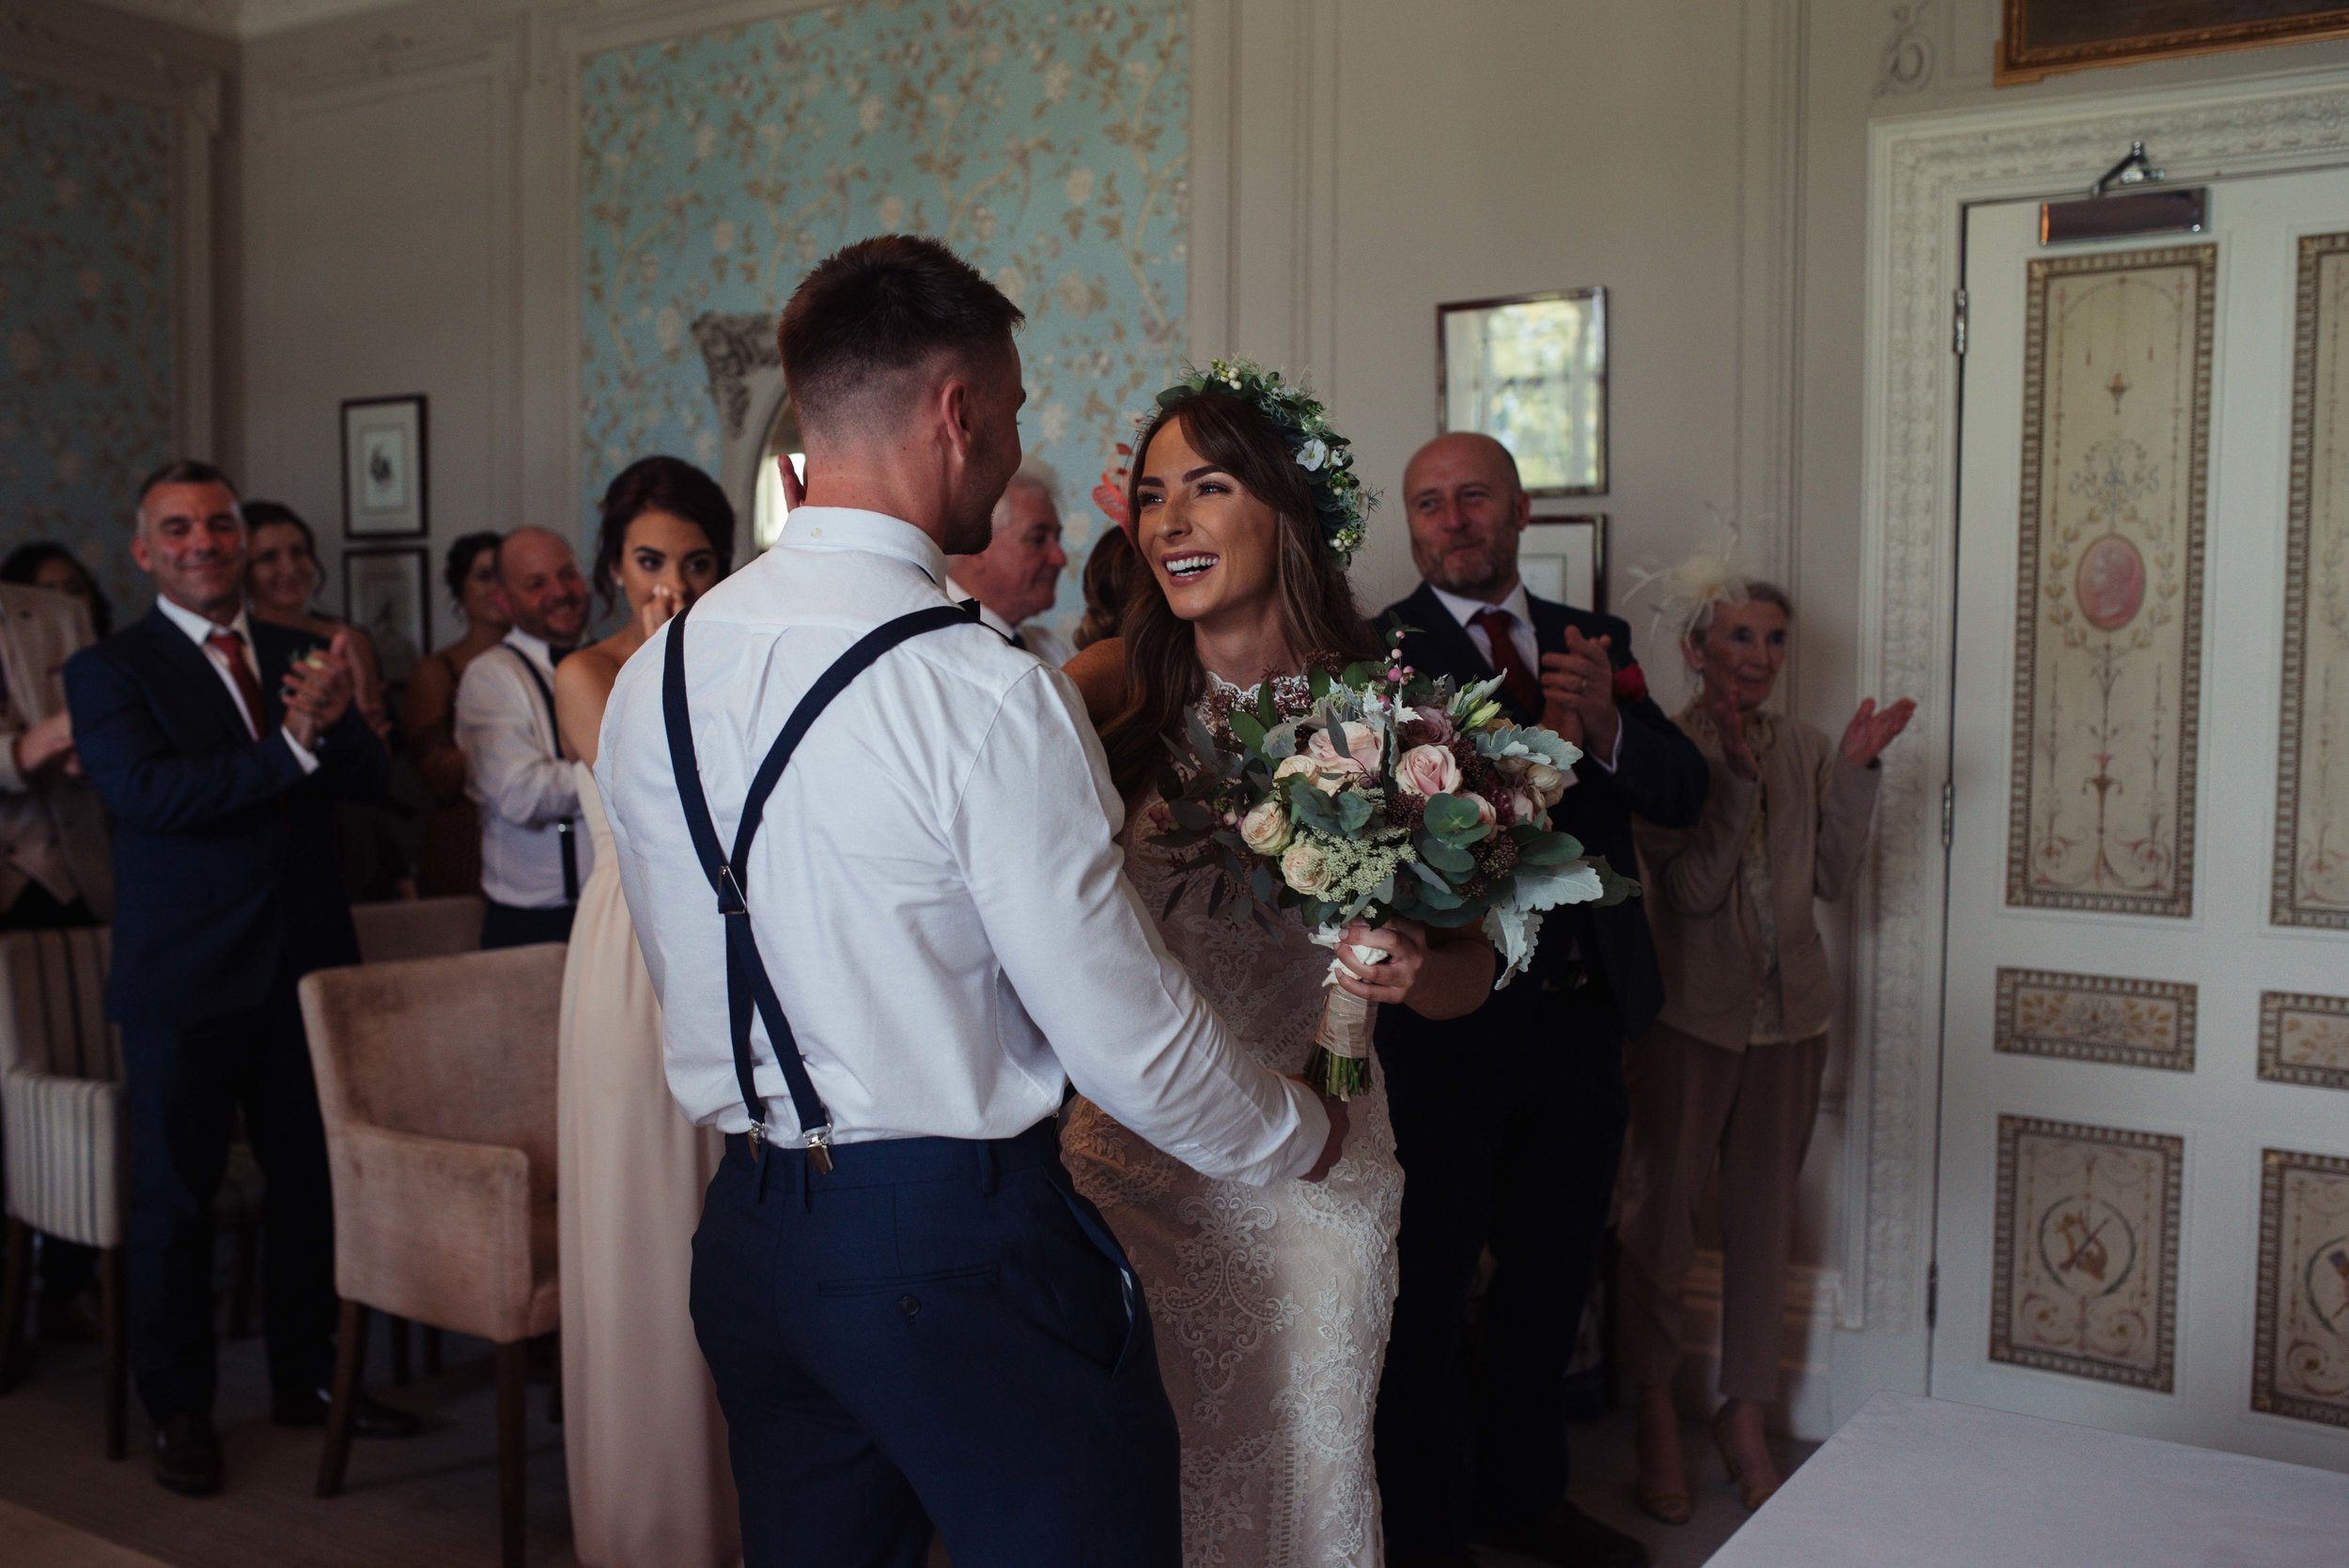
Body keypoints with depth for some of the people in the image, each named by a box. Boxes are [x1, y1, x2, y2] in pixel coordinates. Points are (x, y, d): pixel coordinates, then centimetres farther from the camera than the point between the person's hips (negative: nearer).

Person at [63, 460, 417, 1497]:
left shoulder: (300, 657, 9)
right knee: (175, 1196, 8)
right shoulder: (108, 670, -4)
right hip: (184, 979, -4)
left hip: (305, 964, 4)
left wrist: (336, 718, -22)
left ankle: (306, 1377, 30)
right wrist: (291, 748, -24)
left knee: (310, 1179, 13)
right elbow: (147, 792, -20)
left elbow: (371, 781, -1)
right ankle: (178, 1407, 23)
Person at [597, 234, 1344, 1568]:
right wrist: (1303, 1134, 3)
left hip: (746, 1240, 7)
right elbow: (1131, 1041, -16)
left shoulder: (655, 674, 2)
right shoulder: (990, 694, -20)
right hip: (965, 1251, -7)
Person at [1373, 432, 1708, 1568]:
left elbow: (1683, 792, 1)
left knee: (1551, 1275, 21)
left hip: (1583, 1016, 6)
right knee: (1428, 1286, 7)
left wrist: (1606, 727, -17)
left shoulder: (1595, 642, 9)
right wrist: (1543, 741, -33)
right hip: (1446, 1019, -6)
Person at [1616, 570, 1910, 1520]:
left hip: (1788, 1012, 5)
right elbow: (1694, 889, -15)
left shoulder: (1803, 750, 7)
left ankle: (1745, 1414, 25)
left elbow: (1834, 877, 1)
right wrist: (1737, 777, -23)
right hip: (1691, 1014, -4)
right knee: (1663, 1210, 3)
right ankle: (1656, 1413, 21)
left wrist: (1855, 770, -7)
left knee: (1764, 1214, 11)